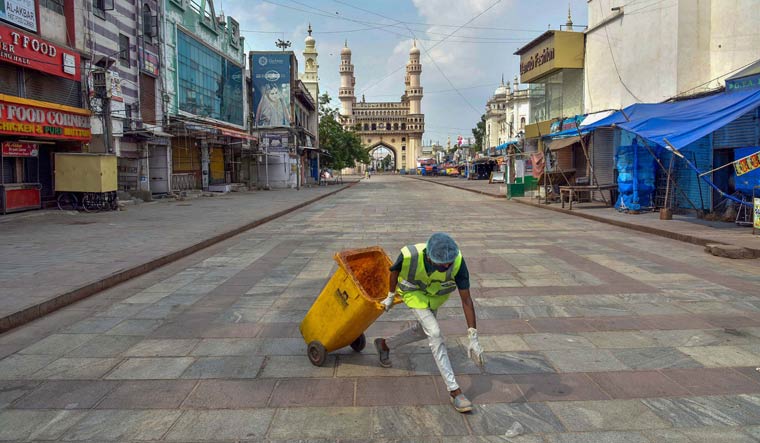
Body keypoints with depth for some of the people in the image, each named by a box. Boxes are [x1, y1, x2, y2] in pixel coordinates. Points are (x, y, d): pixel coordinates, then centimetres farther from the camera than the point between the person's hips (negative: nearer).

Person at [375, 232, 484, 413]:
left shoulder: (457, 261, -38)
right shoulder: (410, 255, -40)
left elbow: (466, 300, -32)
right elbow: (395, 271, -15)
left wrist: (473, 339, -33)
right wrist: (390, 296, 2)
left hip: (437, 293, 4)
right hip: (414, 292, -3)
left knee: (423, 331, 21)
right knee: (435, 334, -16)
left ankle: (384, 344, 47)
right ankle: (454, 391, -10)